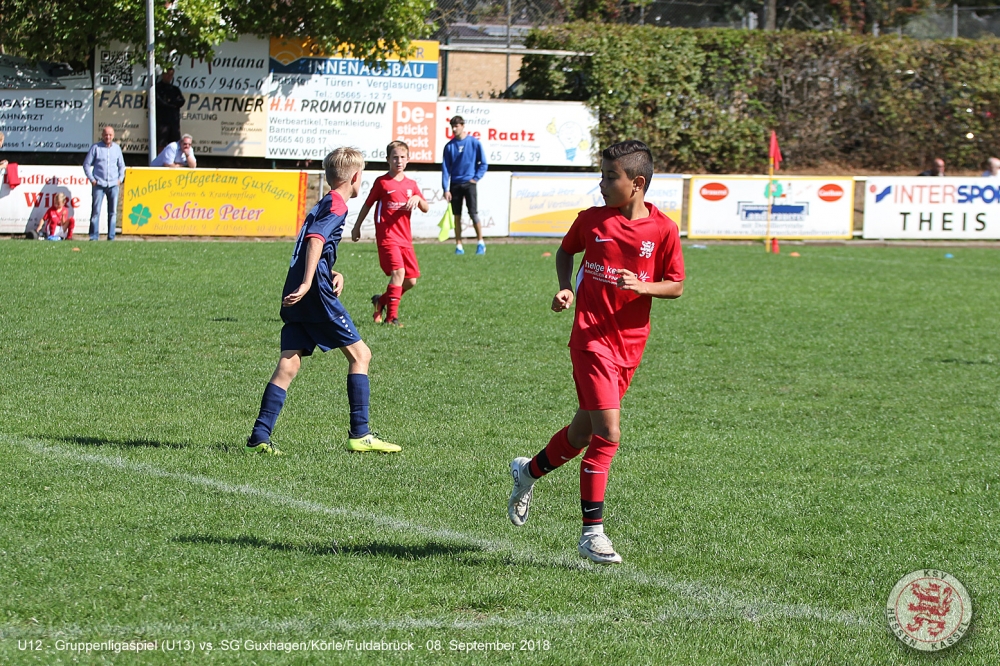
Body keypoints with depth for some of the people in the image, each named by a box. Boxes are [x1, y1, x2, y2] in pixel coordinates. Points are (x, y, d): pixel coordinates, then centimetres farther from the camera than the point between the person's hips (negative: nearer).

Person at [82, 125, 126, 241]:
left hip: (113, 185, 3)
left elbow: (121, 165, 21)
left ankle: (111, 237, 8)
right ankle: (94, 237, -3)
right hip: (99, 184, -3)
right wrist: (92, 179, -4)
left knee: (113, 212, 3)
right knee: (96, 211, -6)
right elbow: (86, 164, 3)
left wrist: (120, 179, 8)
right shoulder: (96, 148, 1)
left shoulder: (117, 148, 11)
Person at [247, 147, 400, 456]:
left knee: (288, 364, 2)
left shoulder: (322, 205, 23)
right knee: (359, 354, 2)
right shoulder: (336, 206, -6)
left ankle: (260, 436, -8)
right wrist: (307, 284, -30)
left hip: (296, 296, 9)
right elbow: (316, 239, -22)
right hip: (316, 295, -9)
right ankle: (359, 434, 1)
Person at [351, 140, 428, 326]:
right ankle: (392, 317, -18)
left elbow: (426, 208, 9)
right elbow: (368, 204, 8)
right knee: (398, 271, -23)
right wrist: (357, 226, 13)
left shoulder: (411, 184, 12)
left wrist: (417, 198, -13)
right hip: (387, 236, -6)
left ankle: (382, 300, 27)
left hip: (405, 239, 6)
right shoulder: (382, 182, 0)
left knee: (411, 281, 5)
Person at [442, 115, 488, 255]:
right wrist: (446, 189, -5)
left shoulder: (474, 143, -2)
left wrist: (476, 178, -7)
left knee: (474, 214, -9)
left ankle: (480, 242, 3)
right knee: (457, 216, 4)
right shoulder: (449, 146, 4)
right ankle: (458, 245, 8)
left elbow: (483, 164, 4)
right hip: (455, 185, 3)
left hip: (469, 184, -3)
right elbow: (445, 168, 2)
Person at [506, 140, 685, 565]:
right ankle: (592, 533, -8)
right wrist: (565, 288, 1)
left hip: (630, 344, 3)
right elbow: (566, 251, 17)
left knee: (584, 433, 15)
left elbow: (676, 286, 2)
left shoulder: (663, 229, -4)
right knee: (608, 434, -14)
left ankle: (529, 472, 44)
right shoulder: (592, 220, -3)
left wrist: (641, 287, -17)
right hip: (592, 337, -3)